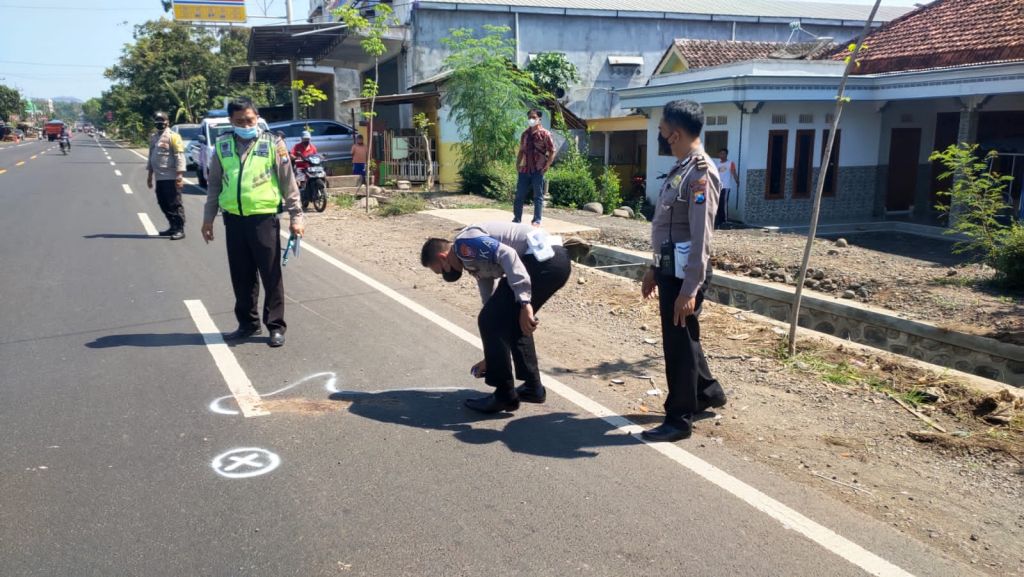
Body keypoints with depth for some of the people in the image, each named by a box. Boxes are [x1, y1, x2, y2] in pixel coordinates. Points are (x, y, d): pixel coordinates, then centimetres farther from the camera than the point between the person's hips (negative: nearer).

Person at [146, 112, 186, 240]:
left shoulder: (173, 136, -8)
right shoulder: (153, 137, 17)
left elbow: (179, 156, -14)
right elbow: (151, 156, 24)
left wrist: (180, 175, -21)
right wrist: (150, 174, 22)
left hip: (171, 177, -8)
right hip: (159, 177, 8)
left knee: (174, 204, -7)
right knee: (163, 203, 11)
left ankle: (180, 229, -3)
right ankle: (173, 227, 21)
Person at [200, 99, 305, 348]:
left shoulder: (272, 144, -2)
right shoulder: (222, 145, 7)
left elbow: (288, 183, -1)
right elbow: (214, 185, 14)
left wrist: (296, 217, -4)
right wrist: (208, 218, 12)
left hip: (264, 218, -3)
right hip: (233, 219, 4)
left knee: (271, 275, 2)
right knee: (241, 276, 11)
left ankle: (276, 326, 12)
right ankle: (248, 323, 25)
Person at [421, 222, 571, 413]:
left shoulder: (464, 244, -1)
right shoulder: (475, 261, 27)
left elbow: (507, 255, -18)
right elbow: (493, 306, 35)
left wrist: (524, 302, -22)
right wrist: (491, 357, 42)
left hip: (541, 259, -10)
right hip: (557, 259, 10)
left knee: (490, 320, -1)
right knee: (514, 321, 26)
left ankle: (504, 395, 8)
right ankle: (532, 386, 29)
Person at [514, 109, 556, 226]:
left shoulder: (544, 134, -5)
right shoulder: (525, 134, 11)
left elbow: (552, 152, -6)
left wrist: (546, 167, -11)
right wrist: (518, 164, 9)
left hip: (538, 171, -5)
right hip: (525, 170, 5)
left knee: (538, 196, 2)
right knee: (519, 195, 7)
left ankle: (537, 220, 8)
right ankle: (517, 219, 17)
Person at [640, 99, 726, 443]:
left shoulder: (700, 173, -19)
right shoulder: (680, 168, 12)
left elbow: (701, 238, -23)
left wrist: (690, 289, -25)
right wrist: (654, 269, 21)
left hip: (685, 272, -10)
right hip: (670, 268, 10)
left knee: (679, 342, 1)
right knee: (680, 337, 21)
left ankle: (679, 420, 14)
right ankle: (707, 391, 41)